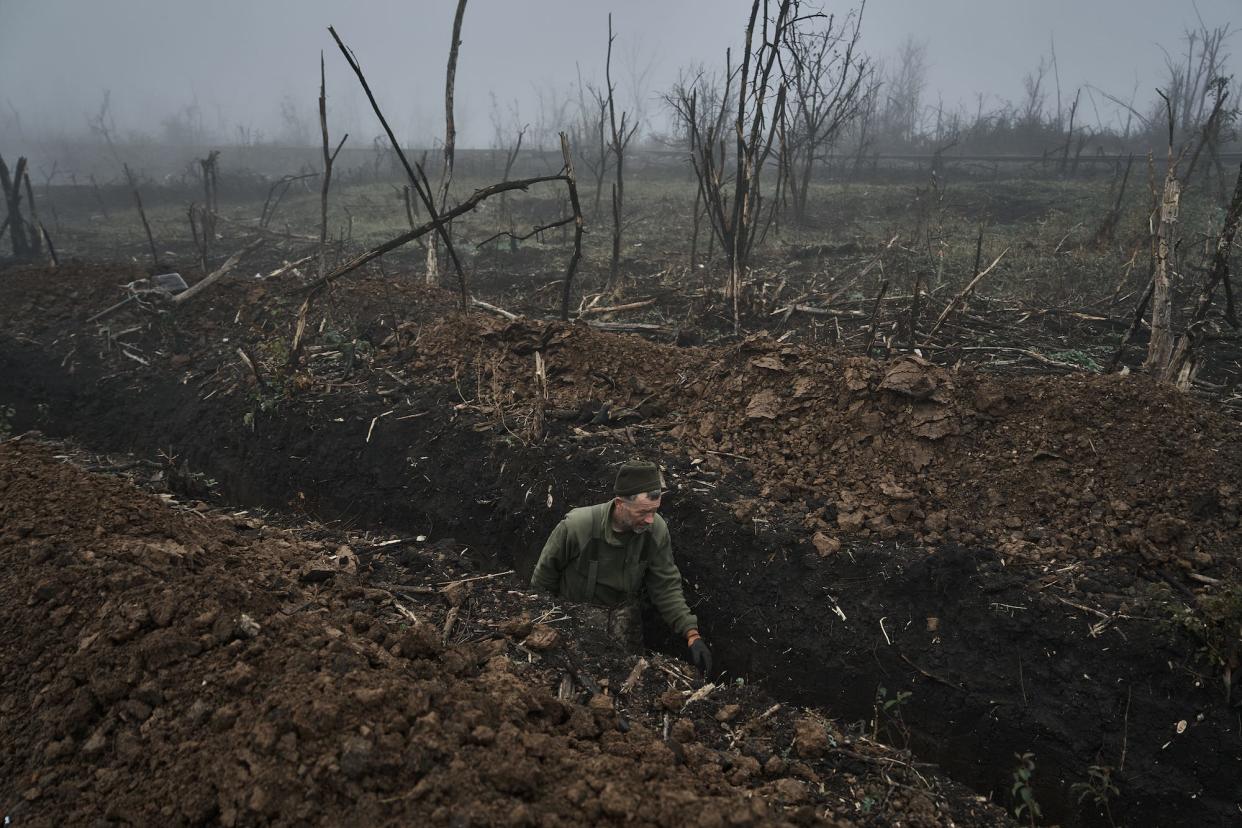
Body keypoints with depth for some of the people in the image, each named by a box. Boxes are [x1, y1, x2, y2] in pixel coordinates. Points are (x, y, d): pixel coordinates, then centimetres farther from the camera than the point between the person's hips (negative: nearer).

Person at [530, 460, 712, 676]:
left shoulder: (656, 529, -18)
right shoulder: (576, 526, -27)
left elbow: (667, 586, -10)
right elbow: (545, 571, -9)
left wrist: (692, 634, -20)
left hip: (624, 611, 3)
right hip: (578, 609, -3)